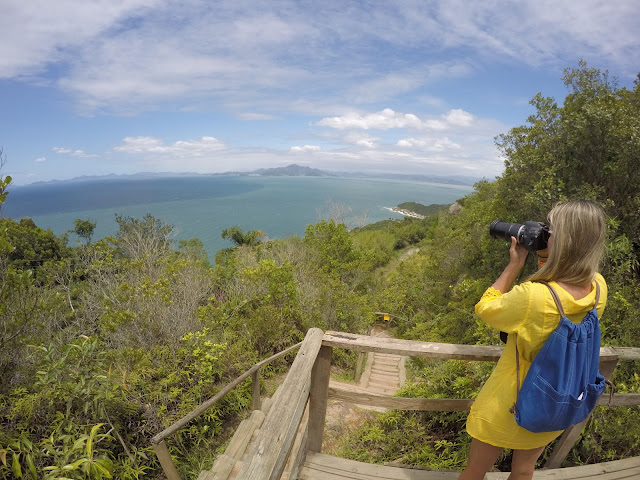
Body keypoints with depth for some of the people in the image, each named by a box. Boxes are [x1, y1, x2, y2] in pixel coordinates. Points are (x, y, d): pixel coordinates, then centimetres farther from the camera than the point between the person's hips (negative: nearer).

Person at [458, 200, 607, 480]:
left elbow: (484, 308, -18)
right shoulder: (598, 288, -17)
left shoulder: (532, 296, -37)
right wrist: (544, 258, -6)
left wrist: (514, 265, -16)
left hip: (509, 407, -6)